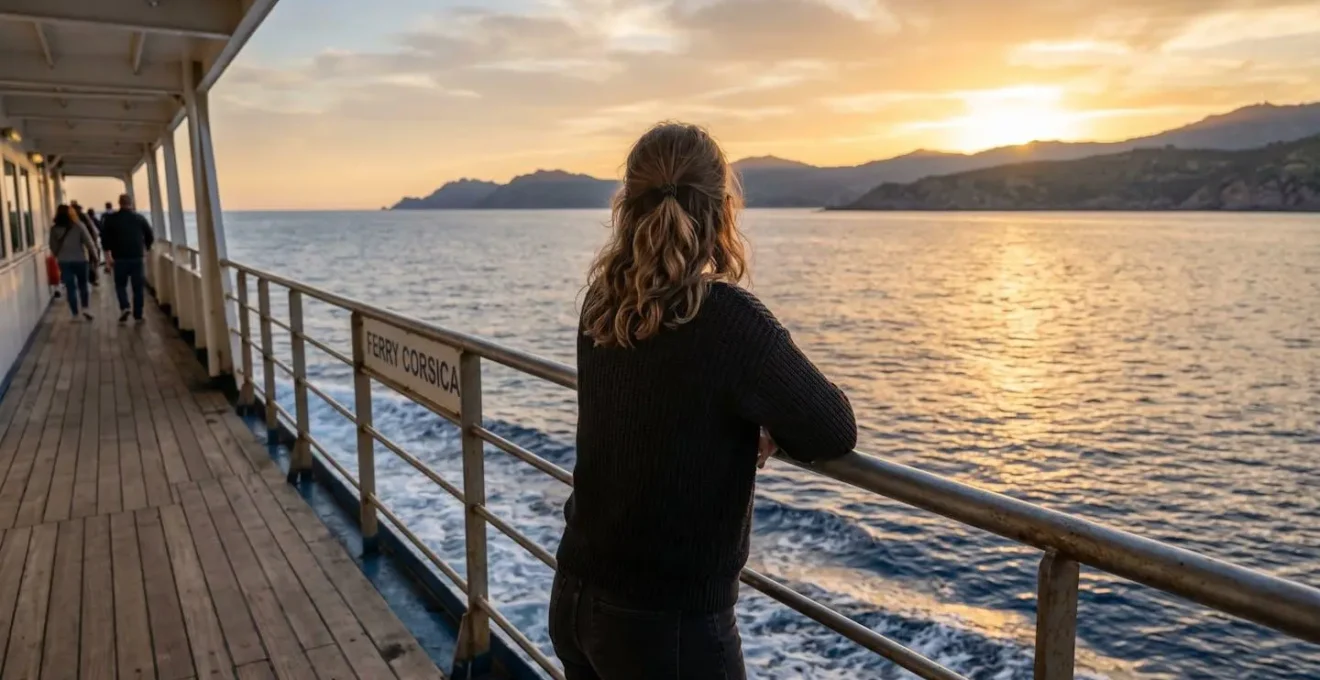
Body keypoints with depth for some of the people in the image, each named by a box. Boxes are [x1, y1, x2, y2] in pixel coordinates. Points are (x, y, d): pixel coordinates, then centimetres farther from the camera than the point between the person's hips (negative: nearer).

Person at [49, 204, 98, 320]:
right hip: (80, 259, -1)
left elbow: (53, 247, 3)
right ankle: (85, 308, 2)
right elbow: (89, 242, -8)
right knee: (82, 285, 15)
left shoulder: (54, 229, -2)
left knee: (70, 287, 5)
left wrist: (59, 256, 20)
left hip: (64, 261, 1)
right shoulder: (78, 226, -8)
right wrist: (94, 255, 3)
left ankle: (75, 314, 6)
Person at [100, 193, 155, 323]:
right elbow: (150, 236, 6)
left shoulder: (111, 219, 2)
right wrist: (145, 249, 21)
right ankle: (138, 315, 4)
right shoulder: (140, 218, 3)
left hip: (119, 258, 0)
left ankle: (124, 307, -9)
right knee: (138, 287, 4)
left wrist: (107, 255, 5)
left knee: (120, 284, 14)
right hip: (137, 257, 0)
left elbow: (104, 237, -1)